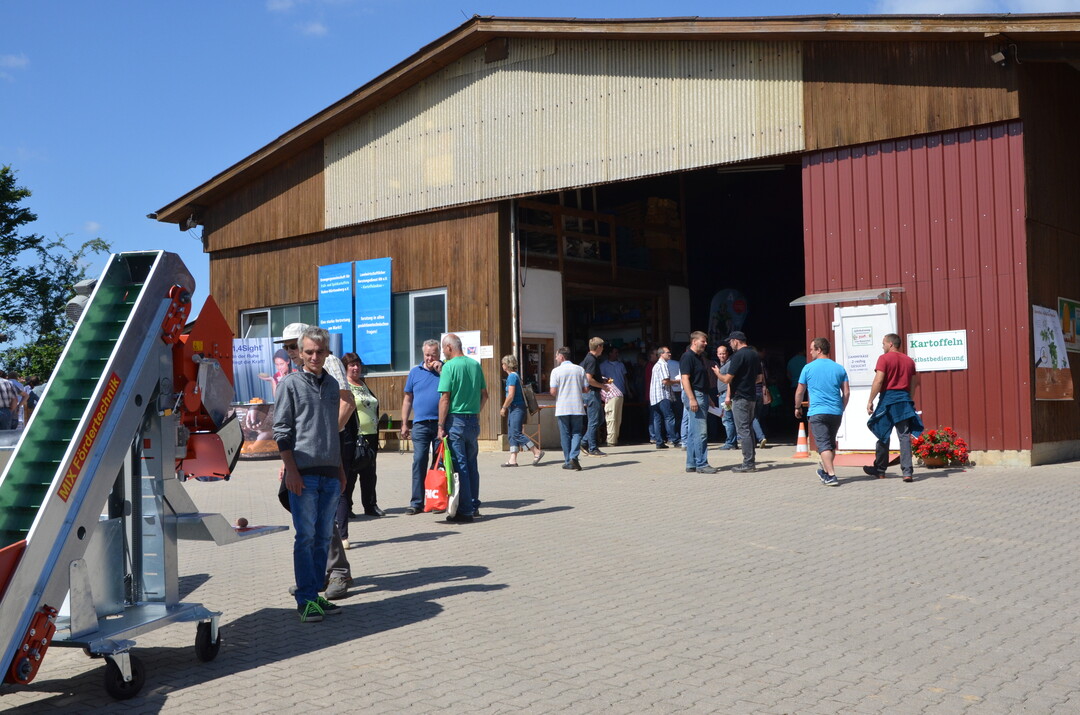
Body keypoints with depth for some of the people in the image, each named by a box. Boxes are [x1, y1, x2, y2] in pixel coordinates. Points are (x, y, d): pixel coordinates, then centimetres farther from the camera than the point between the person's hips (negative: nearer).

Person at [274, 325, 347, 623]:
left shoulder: (332, 384, 15)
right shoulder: (291, 384, -1)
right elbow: (281, 430, -5)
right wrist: (291, 470, -12)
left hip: (330, 474, 5)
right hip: (303, 472, -5)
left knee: (324, 536, 8)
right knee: (306, 536, -3)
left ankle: (315, 594, 17)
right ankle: (306, 600, 3)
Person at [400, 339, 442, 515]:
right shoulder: (415, 372, 12)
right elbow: (408, 399, 14)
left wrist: (441, 371, -11)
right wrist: (404, 424, 10)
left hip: (441, 423, -1)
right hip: (420, 424, 1)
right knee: (419, 462, -4)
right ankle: (416, 502, -3)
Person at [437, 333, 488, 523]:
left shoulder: (449, 366, -11)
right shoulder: (475, 364, 8)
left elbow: (445, 398, -14)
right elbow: (484, 395, 12)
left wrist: (441, 426, -10)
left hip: (455, 420, -6)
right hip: (474, 420, 6)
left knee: (459, 466, -2)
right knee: (471, 465, 15)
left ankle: (464, 511, 0)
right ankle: (474, 506, 22)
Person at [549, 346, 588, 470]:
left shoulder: (556, 371, -5)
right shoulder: (580, 369, 4)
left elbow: (553, 392, -9)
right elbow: (586, 389, 4)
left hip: (562, 408, -2)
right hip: (577, 407, 2)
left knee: (565, 435, 7)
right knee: (576, 433, 6)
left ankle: (568, 462, 9)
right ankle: (574, 457, -12)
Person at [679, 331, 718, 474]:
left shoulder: (699, 357, 19)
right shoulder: (687, 357, -11)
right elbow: (685, 378, -19)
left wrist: (708, 398, 24)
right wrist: (691, 399, -25)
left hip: (702, 396, 10)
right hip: (694, 395, -10)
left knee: (694, 433, 11)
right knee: (700, 432, -11)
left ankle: (691, 464, 15)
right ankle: (701, 465, -9)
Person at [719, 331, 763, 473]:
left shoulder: (738, 356, -15)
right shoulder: (755, 354, 12)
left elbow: (727, 379, -16)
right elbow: (759, 377, 19)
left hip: (740, 398, -9)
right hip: (752, 396, 9)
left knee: (743, 431, -6)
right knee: (747, 429, 16)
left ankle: (748, 464, -6)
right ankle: (751, 460, 19)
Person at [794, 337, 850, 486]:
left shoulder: (808, 368, -1)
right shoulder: (839, 368, 8)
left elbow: (799, 391, 4)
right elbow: (846, 393, 7)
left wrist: (797, 408, 19)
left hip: (817, 412, -4)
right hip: (836, 412, 4)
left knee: (824, 445, -7)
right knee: (831, 443, 19)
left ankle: (831, 476, -17)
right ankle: (825, 470, 32)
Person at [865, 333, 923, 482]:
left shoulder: (884, 358, -5)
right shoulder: (909, 361, 13)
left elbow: (878, 381, -13)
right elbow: (914, 383, 15)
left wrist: (870, 401, -9)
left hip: (888, 399, -5)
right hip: (904, 400, 5)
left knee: (883, 435, 8)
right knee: (904, 436, 2)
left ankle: (880, 470, 18)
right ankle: (907, 472, -6)